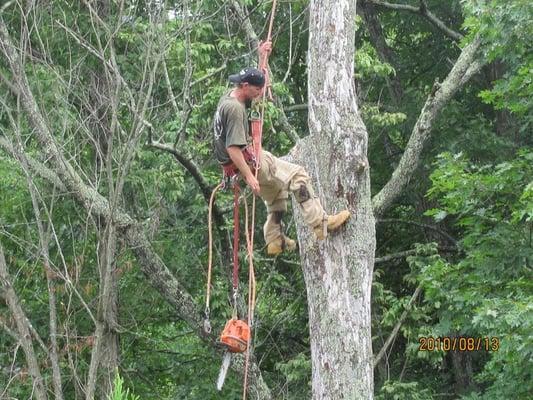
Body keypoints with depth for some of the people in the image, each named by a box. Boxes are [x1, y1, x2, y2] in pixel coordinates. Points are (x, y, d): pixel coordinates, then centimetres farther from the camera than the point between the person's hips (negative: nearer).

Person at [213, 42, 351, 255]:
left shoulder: (230, 97, 7)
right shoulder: (234, 108, -24)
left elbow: (256, 79, 29)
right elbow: (233, 149, -29)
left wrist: (261, 57, 20)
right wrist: (249, 176, -30)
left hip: (250, 156, 11)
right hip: (247, 161, -11)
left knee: (277, 188, 28)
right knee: (297, 175, -13)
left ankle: (275, 238, 31)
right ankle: (320, 223, -18)